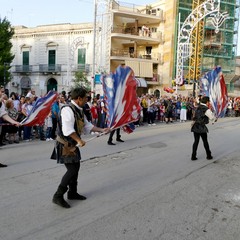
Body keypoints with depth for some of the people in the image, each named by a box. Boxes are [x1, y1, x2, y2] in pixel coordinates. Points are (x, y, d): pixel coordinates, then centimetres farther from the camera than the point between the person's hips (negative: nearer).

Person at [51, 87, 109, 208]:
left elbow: (87, 125, 18)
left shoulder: (79, 110, 10)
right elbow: (67, 129, -29)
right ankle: (58, 196, 1)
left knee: (76, 167, 16)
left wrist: (101, 130, 13)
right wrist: (79, 140, -27)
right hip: (65, 145, -10)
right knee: (72, 170, -10)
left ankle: (72, 193, 32)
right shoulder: (67, 110, -21)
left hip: (73, 144, 10)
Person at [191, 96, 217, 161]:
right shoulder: (206, 109, -13)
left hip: (195, 126, 5)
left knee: (196, 141, 10)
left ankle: (193, 156, 9)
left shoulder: (198, 107, 9)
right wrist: (215, 119, 15)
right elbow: (212, 118, -11)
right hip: (202, 127, -5)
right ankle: (209, 155, 23)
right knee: (205, 141, 10)